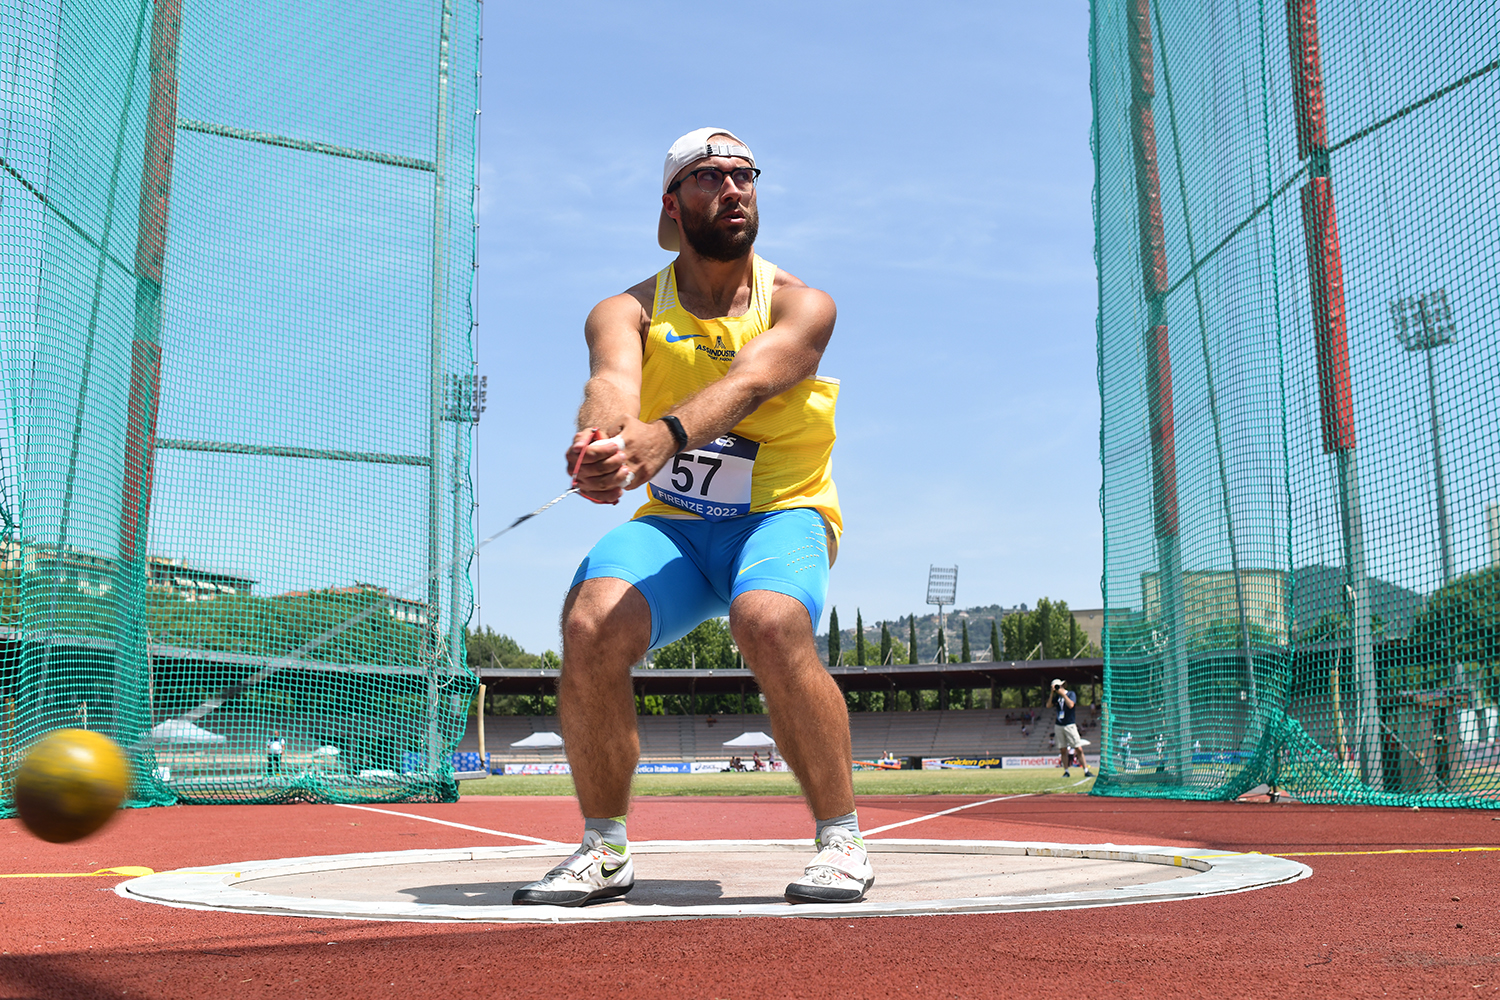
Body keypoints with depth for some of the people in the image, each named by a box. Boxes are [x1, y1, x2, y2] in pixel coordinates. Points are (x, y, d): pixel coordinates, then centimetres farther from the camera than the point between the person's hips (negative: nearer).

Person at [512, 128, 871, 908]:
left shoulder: (802, 306, -9)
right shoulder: (628, 311, -3)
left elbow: (749, 380, -31)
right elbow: (610, 380, -27)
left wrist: (662, 435, -52)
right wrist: (602, 438, -53)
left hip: (781, 513, -2)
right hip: (671, 524, 2)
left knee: (770, 625, -34)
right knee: (589, 626, -25)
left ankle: (841, 840, -16)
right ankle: (604, 850, -5)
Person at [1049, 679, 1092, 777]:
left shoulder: (1071, 694, -2)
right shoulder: (1057, 697, 12)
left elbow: (1071, 705, -19)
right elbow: (1048, 704, 3)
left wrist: (1063, 694, -15)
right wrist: (1052, 692, -3)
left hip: (1070, 725, -5)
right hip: (1058, 726, 5)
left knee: (1079, 749, -8)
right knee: (1063, 750, 5)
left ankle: (1086, 771, -7)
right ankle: (1066, 772, 11)